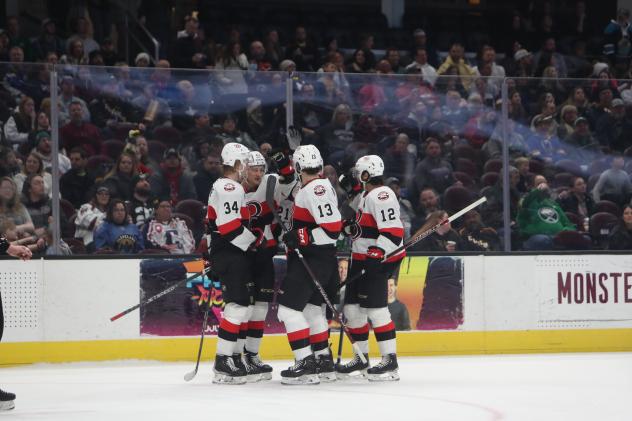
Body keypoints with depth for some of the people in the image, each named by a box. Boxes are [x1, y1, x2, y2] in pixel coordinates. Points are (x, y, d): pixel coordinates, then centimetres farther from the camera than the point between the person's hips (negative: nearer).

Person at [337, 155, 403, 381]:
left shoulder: (381, 196, -17)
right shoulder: (364, 196, 17)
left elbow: (393, 231, -25)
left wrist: (376, 256, -30)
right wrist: (349, 225, 12)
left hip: (379, 259, -11)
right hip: (361, 260, 11)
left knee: (375, 307, -14)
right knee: (352, 307, 11)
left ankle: (390, 360, -10)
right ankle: (361, 358, 21)